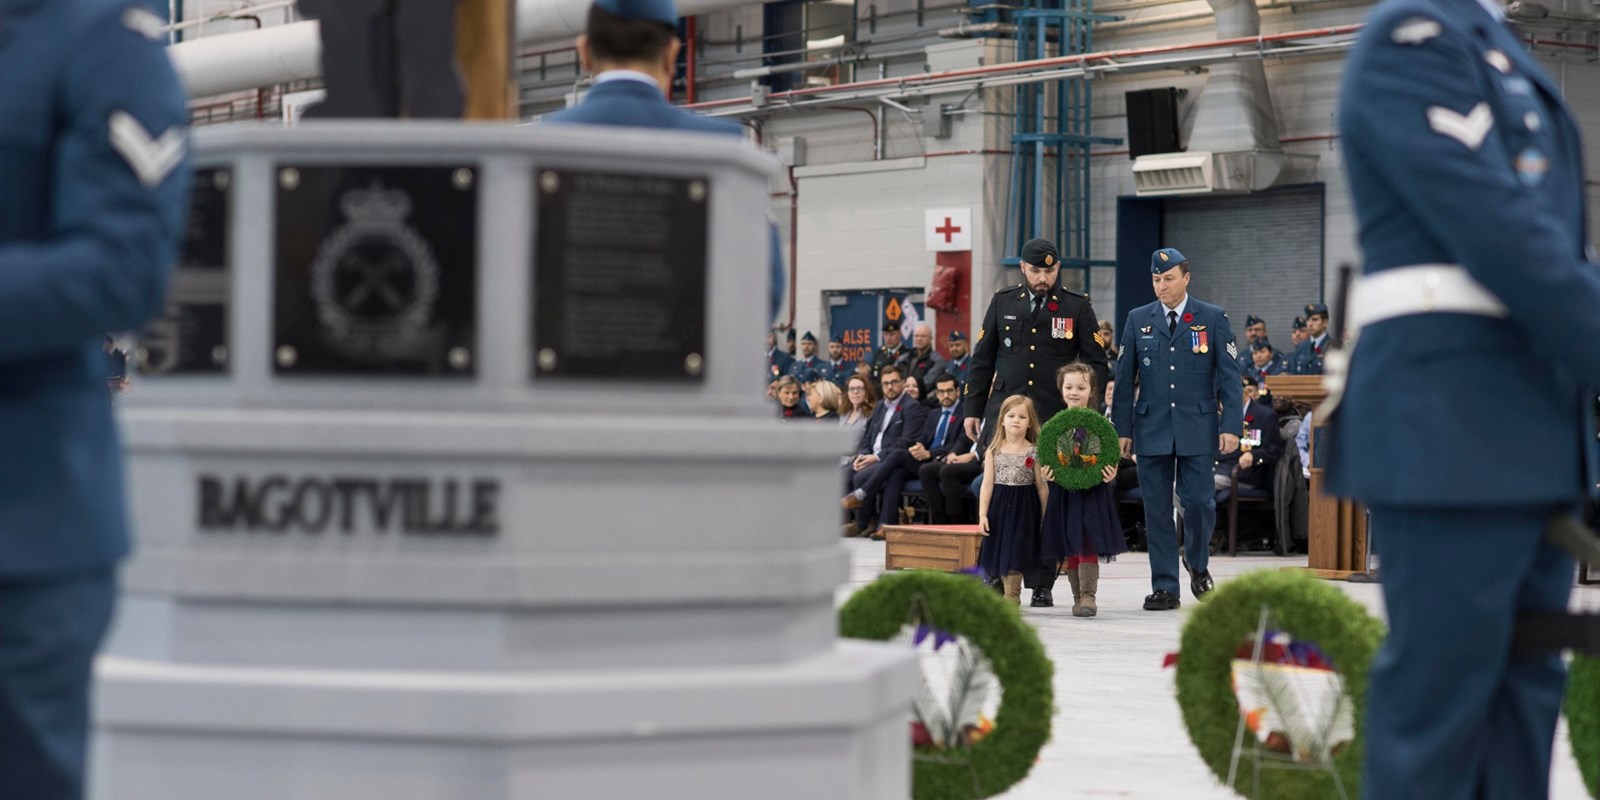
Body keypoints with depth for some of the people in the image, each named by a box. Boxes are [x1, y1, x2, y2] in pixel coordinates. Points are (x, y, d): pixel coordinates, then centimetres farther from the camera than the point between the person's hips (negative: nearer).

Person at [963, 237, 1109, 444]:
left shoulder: (1078, 306, 4)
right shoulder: (1002, 301, 9)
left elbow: (1096, 363, 4)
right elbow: (982, 360, 12)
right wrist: (973, 410, 7)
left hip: (1056, 414, -1)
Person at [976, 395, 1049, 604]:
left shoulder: (1034, 452, -1)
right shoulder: (994, 451, 4)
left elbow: (1041, 486, 1)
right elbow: (987, 484, 2)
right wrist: (982, 515, -4)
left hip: (1023, 508, -2)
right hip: (999, 506, 2)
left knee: (1014, 552, -5)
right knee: (997, 549, 6)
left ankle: (1011, 595, 0)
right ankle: (996, 588, 19)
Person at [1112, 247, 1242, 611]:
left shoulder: (1212, 319, 3)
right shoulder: (1138, 320, 8)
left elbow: (1229, 375, 1)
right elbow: (1124, 377, 9)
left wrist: (1231, 425, -7)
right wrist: (1122, 429, 4)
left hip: (1197, 429, -2)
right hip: (1151, 428, 2)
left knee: (1199, 502, -5)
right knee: (1157, 510, 1)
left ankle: (1197, 564, 24)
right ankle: (1165, 587, 7)